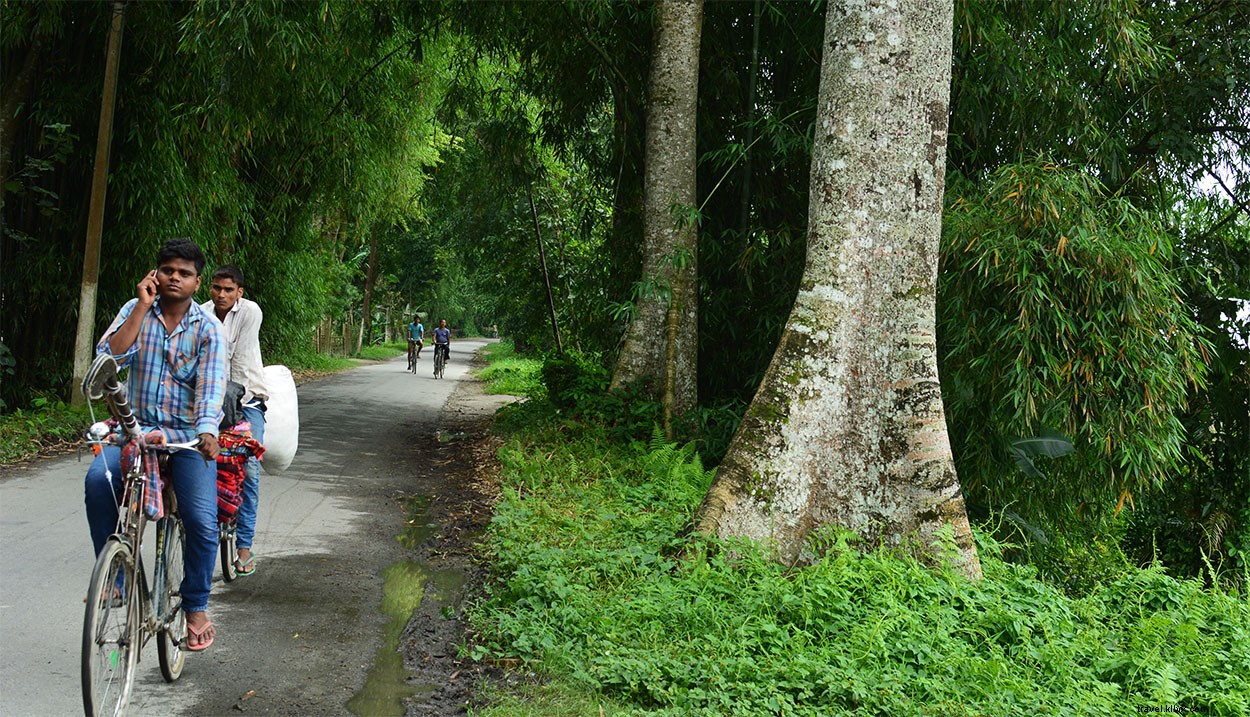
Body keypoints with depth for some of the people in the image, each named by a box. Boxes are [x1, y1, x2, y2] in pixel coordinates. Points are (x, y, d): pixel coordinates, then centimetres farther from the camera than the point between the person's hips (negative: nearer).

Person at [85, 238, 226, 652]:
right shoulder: (136, 311, 4)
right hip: (137, 428, 2)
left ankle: (196, 606, 6)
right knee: (98, 479, -27)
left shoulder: (209, 329, -2)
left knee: (201, 520, -16)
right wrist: (143, 306, -14)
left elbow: (211, 385, -15)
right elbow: (110, 356, -12)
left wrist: (207, 430, -33)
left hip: (188, 436, -1)